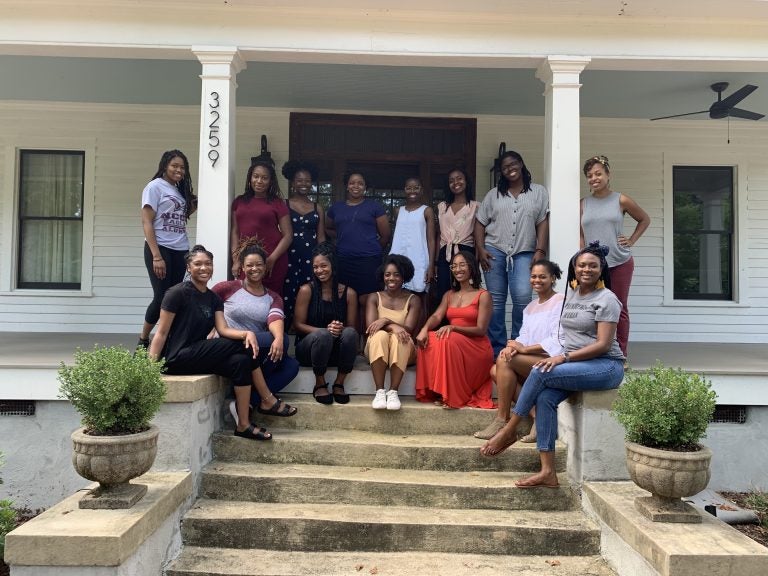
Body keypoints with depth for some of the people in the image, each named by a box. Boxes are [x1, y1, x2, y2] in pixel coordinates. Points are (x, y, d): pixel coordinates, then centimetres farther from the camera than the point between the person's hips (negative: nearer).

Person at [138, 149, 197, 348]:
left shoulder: (181, 190, 16)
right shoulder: (155, 186, -4)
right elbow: (146, 223, -10)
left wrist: (194, 205, 5)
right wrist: (156, 256, -19)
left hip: (181, 251, 6)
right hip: (160, 249, -6)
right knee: (161, 297, -8)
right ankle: (143, 340, 10)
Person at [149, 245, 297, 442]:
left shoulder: (214, 299, 12)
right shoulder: (178, 293, -8)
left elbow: (223, 329, -3)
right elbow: (161, 333, -10)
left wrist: (247, 332, -23)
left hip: (197, 356, 7)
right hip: (176, 358, -7)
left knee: (241, 362, -19)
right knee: (242, 345, -19)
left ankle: (244, 424, -12)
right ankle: (268, 401, -8)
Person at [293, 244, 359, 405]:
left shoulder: (349, 293, 2)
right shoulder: (307, 290, -4)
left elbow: (352, 327, 3)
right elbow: (298, 324, -6)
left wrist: (340, 329, -21)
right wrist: (326, 330, -22)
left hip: (336, 351, 2)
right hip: (309, 348, -2)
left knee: (350, 333, -30)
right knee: (322, 335, -35)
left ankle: (339, 383, -14)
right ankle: (320, 384, -13)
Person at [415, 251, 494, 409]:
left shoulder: (483, 295, -1)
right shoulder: (449, 295, 18)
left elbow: (481, 330, -10)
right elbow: (436, 316, 0)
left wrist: (453, 327, -24)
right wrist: (425, 328, -24)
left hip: (476, 348, -5)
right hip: (454, 343, 5)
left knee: (450, 340, -35)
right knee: (429, 340, -25)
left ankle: (454, 396, -25)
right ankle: (435, 391, -19)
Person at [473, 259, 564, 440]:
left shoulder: (560, 302, -4)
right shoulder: (530, 307, 21)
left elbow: (558, 341, -14)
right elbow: (524, 336, 11)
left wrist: (525, 349, -18)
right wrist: (515, 346, -13)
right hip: (531, 363, 8)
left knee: (504, 359, -24)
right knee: (495, 371, -15)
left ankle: (502, 419, -18)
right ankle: (536, 414, -20)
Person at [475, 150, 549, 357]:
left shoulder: (538, 192, 10)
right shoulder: (493, 194, 13)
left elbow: (543, 223, 4)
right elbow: (480, 223, 11)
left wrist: (540, 251, -6)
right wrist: (481, 249, -1)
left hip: (524, 253, -2)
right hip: (494, 251, 2)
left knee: (522, 297, -17)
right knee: (496, 300, 3)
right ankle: (497, 348, 11)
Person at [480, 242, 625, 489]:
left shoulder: (606, 299, -7)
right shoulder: (571, 294, 15)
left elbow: (603, 344, -15)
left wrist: (564, 357, -22)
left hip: (605, 366, -6)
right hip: (577, 364, 6)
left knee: (540, 372, -26)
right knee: (545, 397, -22)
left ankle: (510, 430, -10)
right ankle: (547, 471, -21)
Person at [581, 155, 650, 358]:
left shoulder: (621, 200, 1)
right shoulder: (584, 204, 6)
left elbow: (645, 220, 14)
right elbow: (581, 235, 8)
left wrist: (631, 241, 3)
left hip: (620, 263, -1)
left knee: (620, 309, 4)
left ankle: (621, 354, 12)